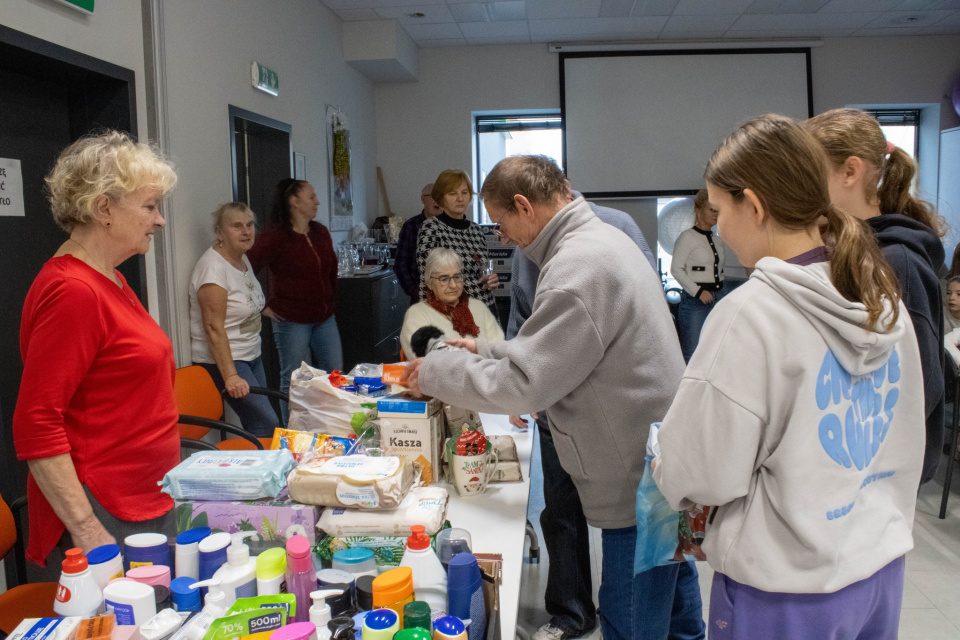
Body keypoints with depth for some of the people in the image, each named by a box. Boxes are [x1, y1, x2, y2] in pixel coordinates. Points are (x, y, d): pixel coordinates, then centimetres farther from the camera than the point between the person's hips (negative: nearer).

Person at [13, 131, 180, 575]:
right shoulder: (72, 291, -17)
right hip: (103, 522, -9)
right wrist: (88, 534, -21)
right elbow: (34, 428, -21)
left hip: (148, 506, 9)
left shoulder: (110, 281, 12)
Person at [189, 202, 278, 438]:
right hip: (224, 359, -9)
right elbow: (214, 328, -24)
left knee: (257, 426, 8)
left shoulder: (243, 259, 8)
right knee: (268, 426, -10)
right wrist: (230, 376, -27)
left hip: (252, 356, 9)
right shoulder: (213, 267, -20)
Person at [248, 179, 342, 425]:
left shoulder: (321, 233, 9)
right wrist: (263, 306, -13)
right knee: (294, 382, 3)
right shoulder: (275, 238, -12)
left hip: (325, 319, 7)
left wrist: (330, 303, 14)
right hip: (292, 322, -7)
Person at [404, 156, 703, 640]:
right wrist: (485, 351, 14)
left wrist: (434, 371, -8)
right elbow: (562, 350, 18)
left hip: (638, 478, -10)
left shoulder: (578, 267, -23)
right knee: (669, 591, 26)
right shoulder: (606, 236, 10)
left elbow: (523, 383, -21)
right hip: (662, 459, 10)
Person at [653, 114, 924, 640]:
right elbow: (905, 439, 10)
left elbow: (705, 471, -18)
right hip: (883, 566, 7)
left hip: (787, 591, -7)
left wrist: (662, 462, 2)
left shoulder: (749, 314, -23)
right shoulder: (884, 299, 0)